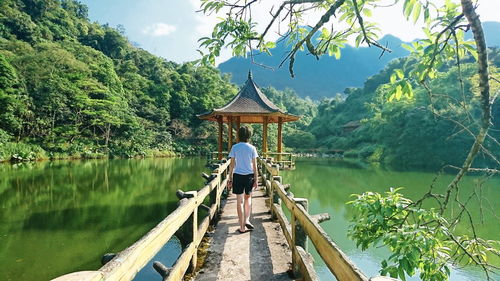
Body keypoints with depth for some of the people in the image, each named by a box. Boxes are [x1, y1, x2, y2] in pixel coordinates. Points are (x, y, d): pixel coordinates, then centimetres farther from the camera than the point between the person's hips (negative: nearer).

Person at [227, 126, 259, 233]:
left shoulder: (235, 147, -2)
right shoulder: (252, 148, -3)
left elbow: (232, 164, -1)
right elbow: (254, 166, -2)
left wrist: (230, 178, 7)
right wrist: (256, 180, 5)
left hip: (238, 176, 0)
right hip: (249, 176, 1)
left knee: (240, 201, 6)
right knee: (248, 198, 23)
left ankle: (242, 227, 12)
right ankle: (247, 220, 11)